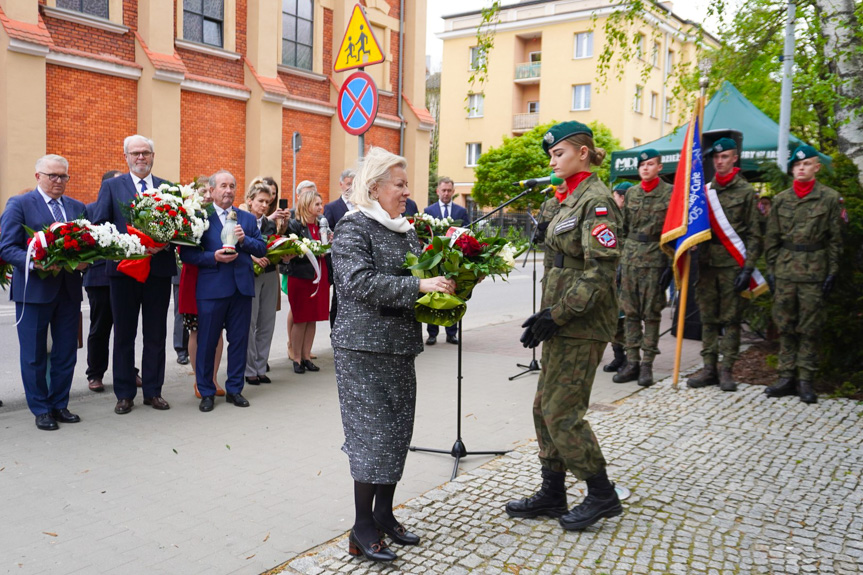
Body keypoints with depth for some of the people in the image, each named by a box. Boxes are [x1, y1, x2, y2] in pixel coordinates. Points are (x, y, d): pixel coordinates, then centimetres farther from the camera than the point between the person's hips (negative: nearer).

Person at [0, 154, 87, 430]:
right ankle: (41, 410, 17)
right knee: (34, 355, 5)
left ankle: (60, 405, 23)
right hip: (34, 290, -4)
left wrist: (83, 260, -10)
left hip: (69, 290, 4)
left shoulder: (77, 207, 12)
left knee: (66, 353, 10)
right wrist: (34, 263, -24)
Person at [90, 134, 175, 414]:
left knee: (156, 334, 8)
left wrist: (166, 243, -15)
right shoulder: (111, 186, 6)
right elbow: (98, 225, -2)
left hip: (159, 268, 1)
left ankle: (153, 391, 19)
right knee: (124, 334, 7)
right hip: (124, 268, -1)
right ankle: (124, 394, 17)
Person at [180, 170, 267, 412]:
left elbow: (262, 249, 8)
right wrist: (213, 257, -17)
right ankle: (206, 392, 17)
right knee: (207, 342, 4)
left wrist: (244, 239, -9)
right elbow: (186, 254, -4)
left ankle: (234, 389, 22)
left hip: (242, 287, 4)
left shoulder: (248, 218, 12)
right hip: (212, 289, -3)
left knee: (239, 340, 9)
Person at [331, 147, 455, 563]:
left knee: (398, 431, 11)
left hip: (400, 345, 8)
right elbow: (361, 282, -21)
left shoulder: (406, 231, 15)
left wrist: (443, 286, 2)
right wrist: (419, 286, -26)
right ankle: (363, 529, 7)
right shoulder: (353, 228, -8)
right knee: (373, 433, -5)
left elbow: (419, 275, 23)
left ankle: (384, 513, 26)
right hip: (364, 348, -7)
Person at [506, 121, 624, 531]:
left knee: (562, 413, -4)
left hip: (582, 327, -10)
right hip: (562, 321, 10)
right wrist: (547, 313, 14)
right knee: (545, 407, 13)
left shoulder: (596, 201, -14)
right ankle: (552, 494, 25)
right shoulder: (571, 200, 16)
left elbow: (601, 272, -21)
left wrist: (557, 314, -21)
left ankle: (602, 496, 14)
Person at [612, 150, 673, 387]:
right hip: (630, 258, 4)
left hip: (655, 260, -4)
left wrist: (671, 263, -8)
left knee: (651, 314, 1)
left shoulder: (670, 193, -2)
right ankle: (632, 362, 12)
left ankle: (647, 364, 7)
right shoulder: (631, 193, 12)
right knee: (630, 312, 5)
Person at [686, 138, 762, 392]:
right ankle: (709, 368, 14)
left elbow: (754, 234, -2)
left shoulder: (746, 191, 2)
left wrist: (748, 267, -10)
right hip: (707, 262, 4)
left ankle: (727, 370, 8)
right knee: (708, 318, 7)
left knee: (731, 319, 2)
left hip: (732, 263, -4)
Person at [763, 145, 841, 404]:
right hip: (784, 270, 3)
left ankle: (805, 380, 9)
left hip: (814, 272, -3)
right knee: (785, 326, 6)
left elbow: (834, 239, 1)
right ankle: (787, 377, 14)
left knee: (809, 328, 1)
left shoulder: (829, 198, 1)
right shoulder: (781, 199, 8)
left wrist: (832, 272, -3)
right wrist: (770, 270, 5)